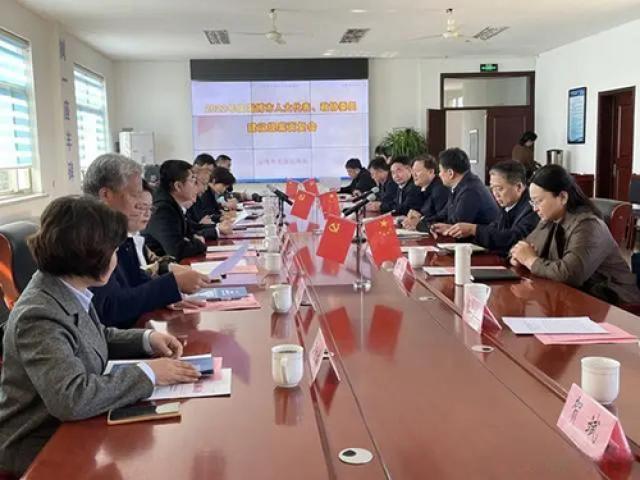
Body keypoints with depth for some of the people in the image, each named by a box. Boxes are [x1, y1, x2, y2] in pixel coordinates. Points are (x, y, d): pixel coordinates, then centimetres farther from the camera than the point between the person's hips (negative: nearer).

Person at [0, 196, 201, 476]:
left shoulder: (68, 290, -3)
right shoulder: (39, 316, -28)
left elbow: (98, 339, 15)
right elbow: (71, 399, -38)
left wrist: (147, 339, -1)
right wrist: (147, 373, -28)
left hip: (69, 428, 7)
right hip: (41, 448, -7)